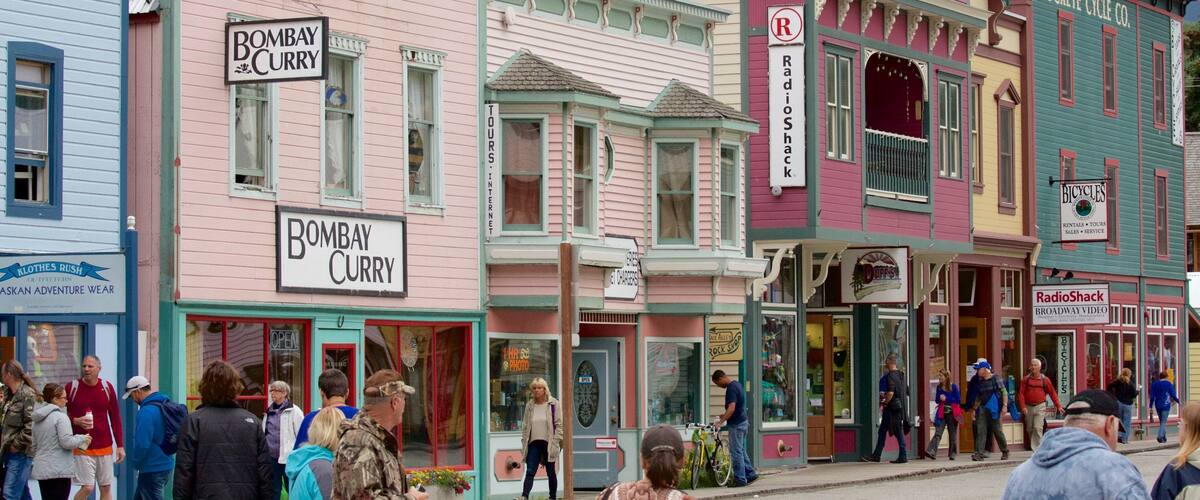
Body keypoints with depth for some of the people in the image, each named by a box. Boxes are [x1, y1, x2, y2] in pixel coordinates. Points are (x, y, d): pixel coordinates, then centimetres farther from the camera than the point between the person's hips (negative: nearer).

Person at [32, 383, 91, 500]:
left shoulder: (37, 419, 11)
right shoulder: (60, 417, -13)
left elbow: (34, 443, 16)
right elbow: (66, 442, -18)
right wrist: (82, 438, -2)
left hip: (41, 469, 8)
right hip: (59, 471, -8)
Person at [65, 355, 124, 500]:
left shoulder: (107, 388, 4)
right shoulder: (71, 387, -3)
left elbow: (115, 418, 8)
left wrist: (120, 446, 4)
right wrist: (75, 421, -16)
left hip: (105, 447, 3)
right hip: (82, 448, -3)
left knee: (106, 488, 6)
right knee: (87, 487, -11)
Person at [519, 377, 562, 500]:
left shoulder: (553, 404, -1)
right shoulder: (530, 405, 9)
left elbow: (559, 424, -3)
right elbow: (525, 426, 12)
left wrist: (556, 441, -10)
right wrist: (524, 443, 6)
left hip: (549, 443, -3)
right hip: (534, 443, 3)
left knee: (551, 472, 7)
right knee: (530, 471, -7)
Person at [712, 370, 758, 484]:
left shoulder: (731, 388, -20)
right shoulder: (737, 384, 11)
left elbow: (731, 408, -30)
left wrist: (720, 422, -34)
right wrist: (724, 415, 20)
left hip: (736, 425, -10)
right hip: (743, 422, 10)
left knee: (736, 452, -3)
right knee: (741, 451, 17)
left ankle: (740, 479, 1)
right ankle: (751, 474, 21)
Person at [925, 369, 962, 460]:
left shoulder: (953, 386, -4)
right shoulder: (939, 387, 9)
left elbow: (958, 399, -6)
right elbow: (936, 400, 13)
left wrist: (946, 399, -11)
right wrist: (940, 399, -10)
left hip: (952, 413, -2)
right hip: (942, 413, 3)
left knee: (953, 434, 4)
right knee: (938, 433, -11)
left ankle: (952, 454, 12)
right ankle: (931, 452, -24)